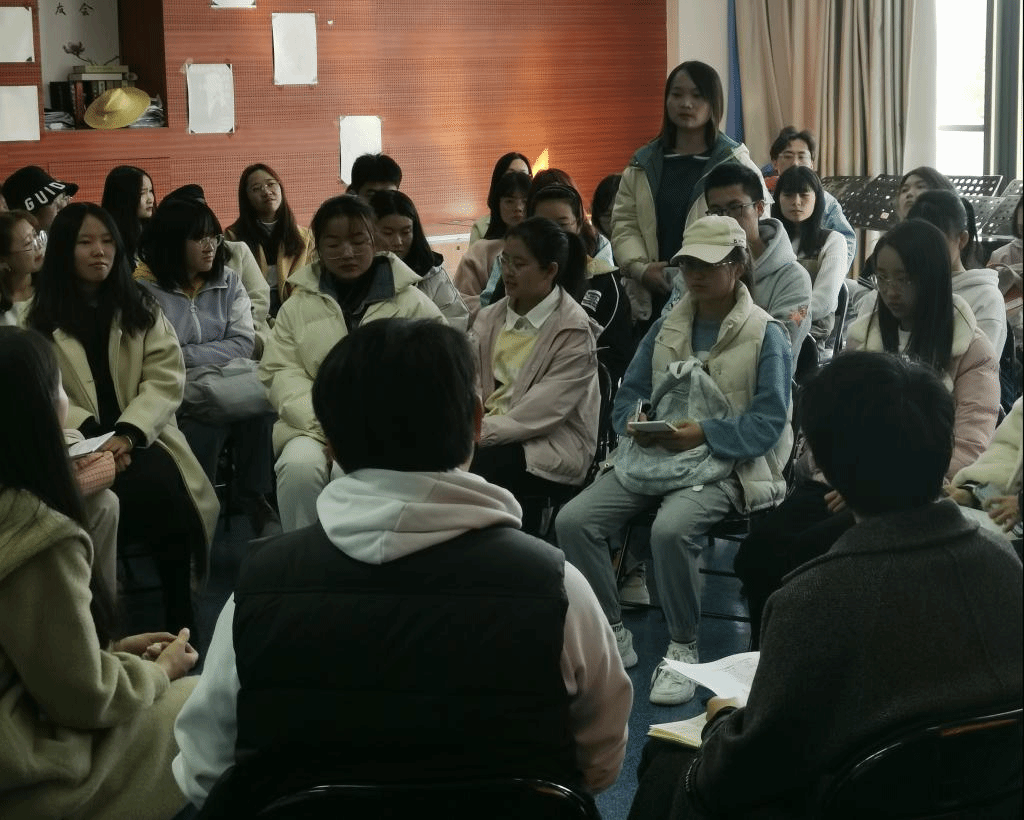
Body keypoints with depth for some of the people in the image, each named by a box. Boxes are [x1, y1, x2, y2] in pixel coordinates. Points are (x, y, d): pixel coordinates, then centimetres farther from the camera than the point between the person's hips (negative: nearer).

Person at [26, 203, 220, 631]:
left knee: (162, 488, -31)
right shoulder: (41, 318, 8)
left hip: (140, 437, 2)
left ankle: (180, 627, -18)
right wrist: (93, 437, -20)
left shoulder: (141, 308, 14)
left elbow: (166, 379, 2)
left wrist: (126, 434, -15)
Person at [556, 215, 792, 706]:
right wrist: (637, 424, -10)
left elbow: (769, 422, -9)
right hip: (653, 455, 6)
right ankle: (612, 636, -1)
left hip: (723, 464, -5)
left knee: (670, 529, -36)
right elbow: (627, 397, 14)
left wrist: (703, 433, -20)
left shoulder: (766, 335, -1)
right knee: (573, 520, -17)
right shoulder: (664, 329, 15)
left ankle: (682, 649, -15)